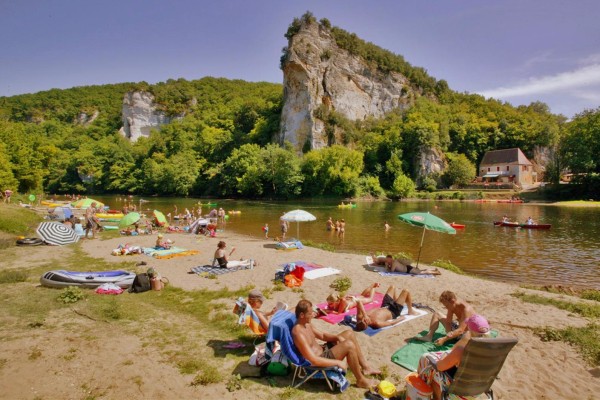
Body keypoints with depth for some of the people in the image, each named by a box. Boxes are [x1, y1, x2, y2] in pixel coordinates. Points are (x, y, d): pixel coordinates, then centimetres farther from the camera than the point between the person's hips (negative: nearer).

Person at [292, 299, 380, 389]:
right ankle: (361, 380, -5)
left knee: (349, 333, 8)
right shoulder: (299, 333, -29)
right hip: (319, 361, -10)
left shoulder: (306, 324, 2)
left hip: (322, 350, 10)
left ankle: (365, 367, 16)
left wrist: (337, 337, -3)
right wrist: (337, 362, -24)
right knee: (349, 345, -25)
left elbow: (322, 335, 15)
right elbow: (313, 360, -31)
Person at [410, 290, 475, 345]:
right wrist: (449, 334, -31)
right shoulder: (452, 306, -10)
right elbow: (448, 322, -9)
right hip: (458, 326, 8)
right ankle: (429, 336, -7)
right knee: (436, 315, 6)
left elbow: (461, 330, -39)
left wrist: (444, 339, -45)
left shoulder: (466, 309, -34)